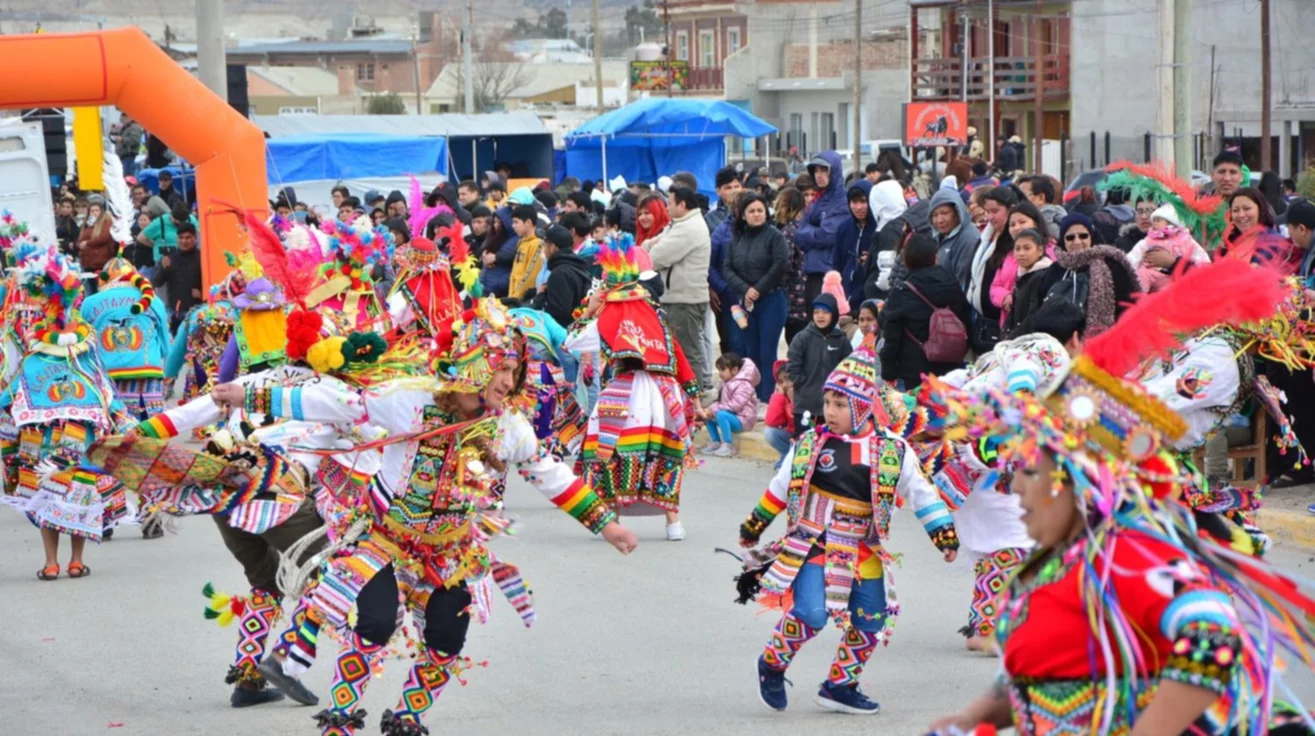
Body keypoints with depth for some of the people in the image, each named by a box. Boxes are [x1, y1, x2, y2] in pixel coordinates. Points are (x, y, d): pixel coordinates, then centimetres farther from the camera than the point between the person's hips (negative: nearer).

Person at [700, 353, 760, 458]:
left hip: (742, 420, -9)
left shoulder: (743, 385, -17)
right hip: (729, 415, 9)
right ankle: (716, 442, 6)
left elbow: (735, 405, -27)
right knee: (708, 415, 2)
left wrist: (714, 410, -27)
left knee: (721, 415, -33)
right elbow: (720, 402, 12)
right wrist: (710, 409, -10)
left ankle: (728, 446, -28)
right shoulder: (726, 384, 12)